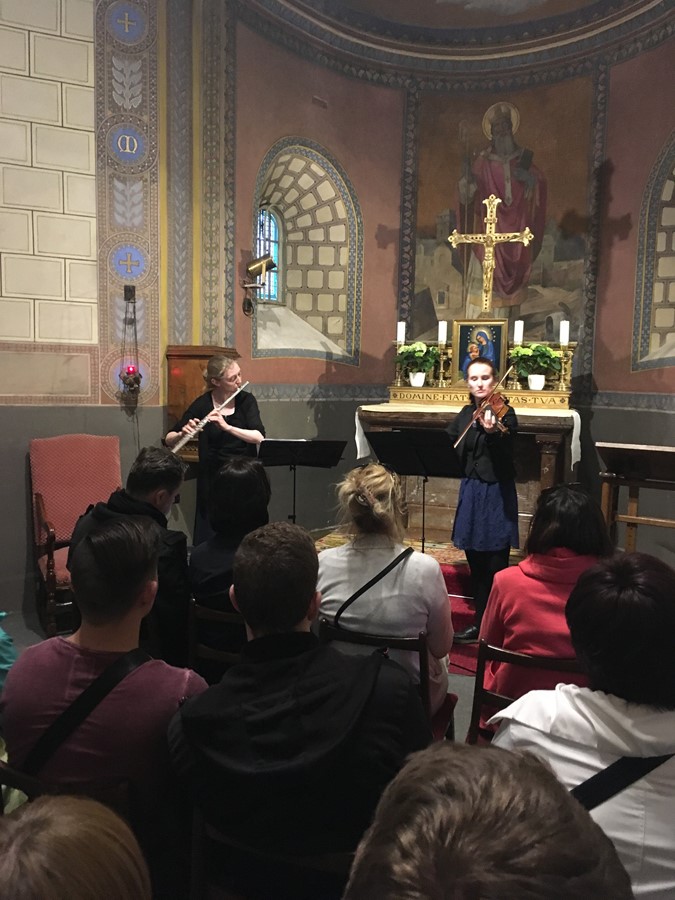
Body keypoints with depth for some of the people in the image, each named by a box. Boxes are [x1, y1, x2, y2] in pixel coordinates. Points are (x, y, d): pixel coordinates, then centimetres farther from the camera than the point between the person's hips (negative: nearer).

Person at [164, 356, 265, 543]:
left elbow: (259, 437, -17)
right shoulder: (202, 404, -7)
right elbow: (168, 440, -7)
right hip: (212, 479, -1)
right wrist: (183, 434, -28)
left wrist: (227, 427, -29)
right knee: (209, 536, 1)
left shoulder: (247, 400, -3)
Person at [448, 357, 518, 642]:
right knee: (476, 563, 14)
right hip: (470, 492, 6)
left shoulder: (504, 412, -10)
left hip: (497, 493, -6)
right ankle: (480, 622, 26)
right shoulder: (465, 414, 9)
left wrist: (492, 432, -43)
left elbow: (505, 454, -24)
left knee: (495, 565, -5)